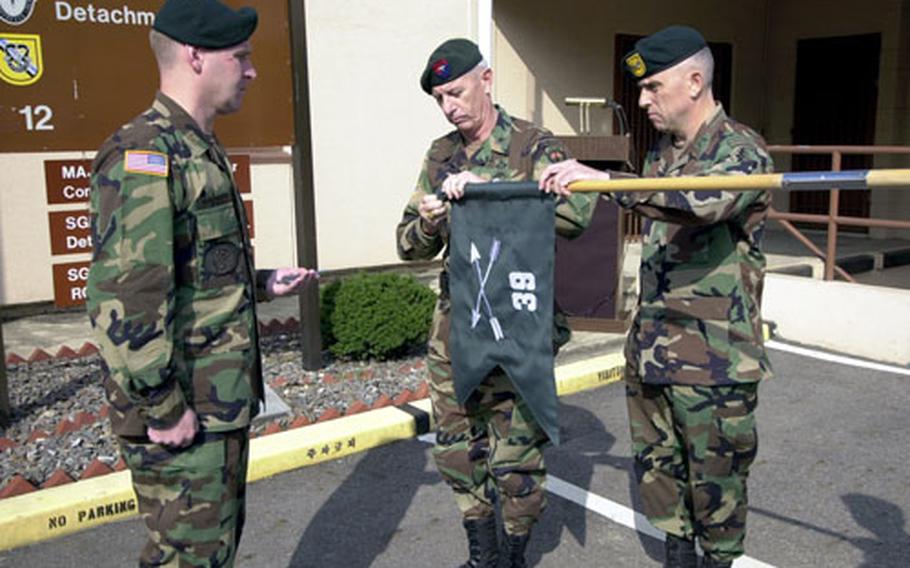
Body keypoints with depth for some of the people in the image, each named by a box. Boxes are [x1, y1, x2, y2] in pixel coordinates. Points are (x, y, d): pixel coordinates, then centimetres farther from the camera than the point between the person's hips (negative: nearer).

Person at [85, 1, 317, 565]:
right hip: (181, 412, -9)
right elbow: (128, 296, -24)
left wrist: (263, 283, 12)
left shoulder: (203, 152, 14)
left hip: (224, 403, 9)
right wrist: (164, 407, -22)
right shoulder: (143, 154, -17)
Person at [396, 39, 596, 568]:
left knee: (516, 454, 2)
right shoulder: (439, 156, 9)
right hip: (454, 322, 5)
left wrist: (490, 187, -28)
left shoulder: (533, 146, -6)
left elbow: (578, 211, -24)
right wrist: (426, 224, -14)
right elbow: (410, 247, 10)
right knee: (457, 446, 13)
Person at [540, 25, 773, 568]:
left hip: (713, 355, -7)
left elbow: (704, 201, -36)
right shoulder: (660, 154, 12)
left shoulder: (741, 149, -12)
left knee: (715, 477, 8)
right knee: (656, 463, 17)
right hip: (650, 345, 8)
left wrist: (605, 179, -42)